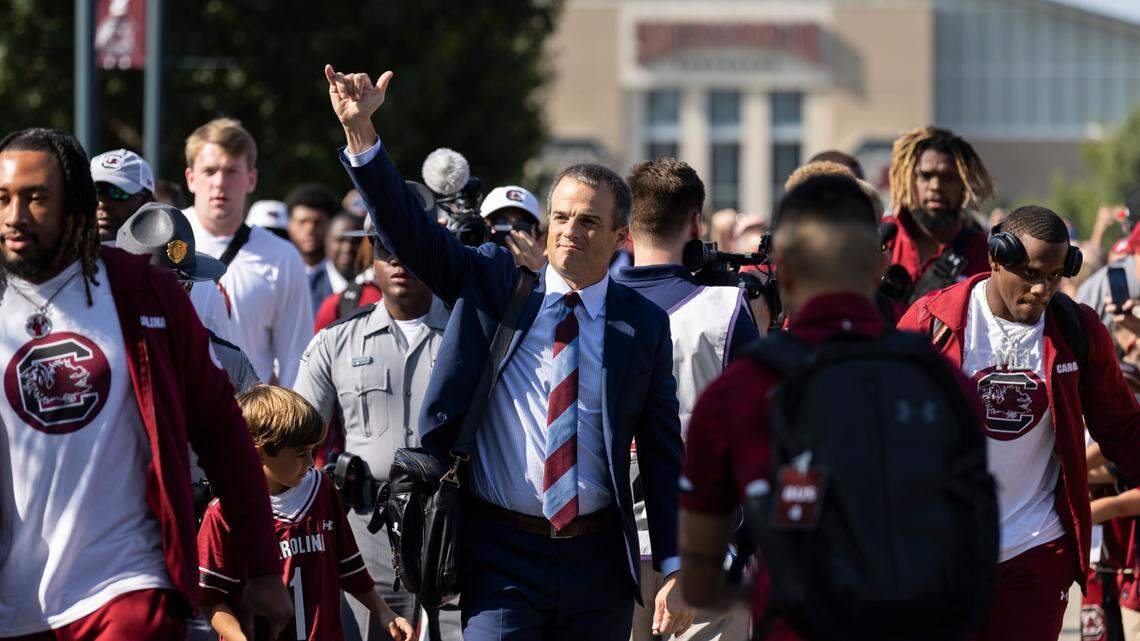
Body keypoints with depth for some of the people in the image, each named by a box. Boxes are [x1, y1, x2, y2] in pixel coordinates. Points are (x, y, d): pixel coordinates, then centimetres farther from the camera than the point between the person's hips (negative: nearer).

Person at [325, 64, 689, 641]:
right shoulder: (493, 285, 4)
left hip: (598, 562, 1)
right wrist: (359, 129, -18)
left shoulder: (643, 323, 4)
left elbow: (664, 454, 5)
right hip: (502, 555, -1)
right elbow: (410, 232, -6)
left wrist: (674, 570, 0)